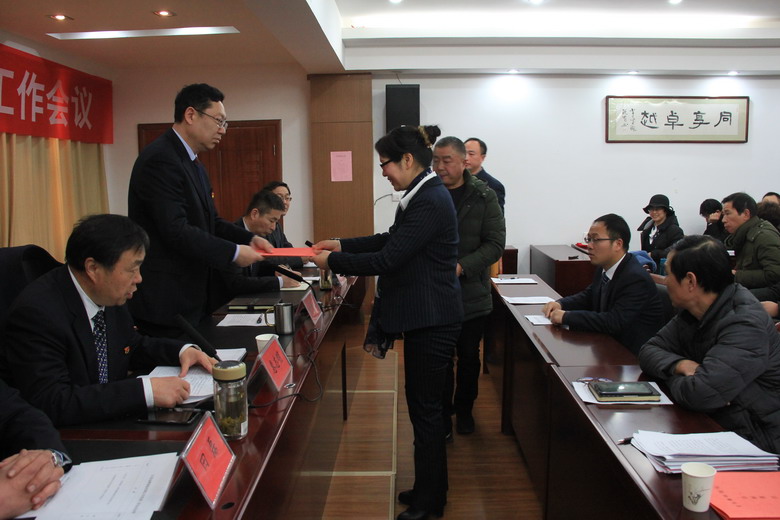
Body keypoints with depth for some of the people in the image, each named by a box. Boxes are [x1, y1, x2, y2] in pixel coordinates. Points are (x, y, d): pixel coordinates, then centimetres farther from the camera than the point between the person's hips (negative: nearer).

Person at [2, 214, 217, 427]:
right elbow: (52, 404, -30)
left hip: (110, 423, 7)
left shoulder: (109, 296, -1)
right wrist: (146, 390, -33)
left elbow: (134, 347, 17)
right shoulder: (37, 313, -23)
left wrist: (182, 350, -2)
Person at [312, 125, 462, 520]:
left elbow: (387, 259, -23)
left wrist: (333, 261, -12)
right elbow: (392, 240, 20)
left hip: (432, 320, -10)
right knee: (425, 404, 19)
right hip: (426, 316, 10)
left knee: (425, 407, 3)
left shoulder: (430, 202, -22)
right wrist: (343, 245, 15)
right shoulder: (425, 195, 9)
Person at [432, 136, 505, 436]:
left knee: (469, 357, 16)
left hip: (472, 295, 1)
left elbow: (495, 243, -9)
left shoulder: (483, 197, -5)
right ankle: (442, 412, 28)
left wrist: (461, 266, -22)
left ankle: (464, 410, 37)